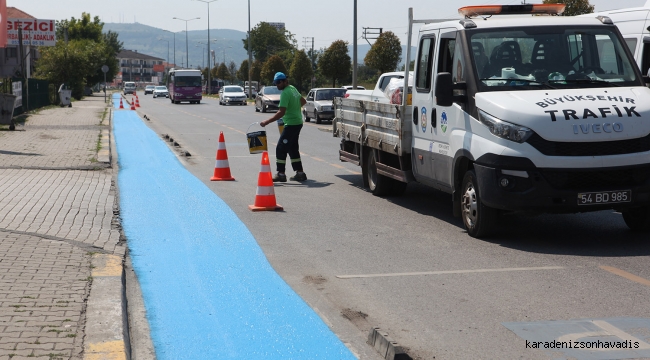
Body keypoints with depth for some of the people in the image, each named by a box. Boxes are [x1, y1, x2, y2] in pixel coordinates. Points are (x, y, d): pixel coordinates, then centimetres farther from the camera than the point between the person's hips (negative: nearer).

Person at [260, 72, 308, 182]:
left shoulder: (285, 93, -18)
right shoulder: (293, 89, 10)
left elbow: (281, 112, -26)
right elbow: (303, 101, 26)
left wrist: (267, 122, -25)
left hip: (291, 124, -10)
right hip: (298, 122, 10)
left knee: (281, 149, -8)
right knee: (293, 149, 15)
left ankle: (281, 174, -8)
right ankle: (300, 173, 17)